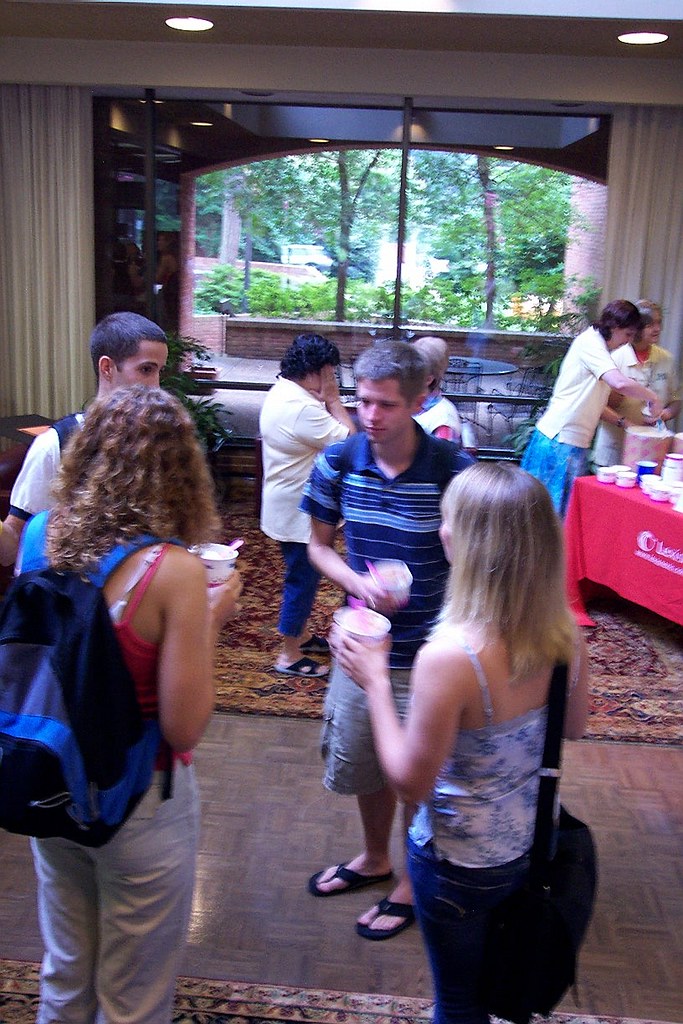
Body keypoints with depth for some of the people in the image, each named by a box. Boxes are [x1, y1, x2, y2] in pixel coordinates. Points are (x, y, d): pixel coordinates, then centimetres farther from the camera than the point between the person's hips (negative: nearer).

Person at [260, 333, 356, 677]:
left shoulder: (280, 392, 7)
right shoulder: (301, 408, -28)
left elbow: (328, 433, 13)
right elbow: (349, 441, -24)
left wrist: (327, 402, 1)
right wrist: (333, 400, -17)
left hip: (290, 504, 11)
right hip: (298, 510, -11)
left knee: (304, 574, 23)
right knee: (302, 578, 2)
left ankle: (300, 634, 40)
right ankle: (289, 655, 14)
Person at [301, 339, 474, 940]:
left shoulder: (453, 470, -18)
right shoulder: (338, 463, -7)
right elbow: (319, 545, 4)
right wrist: (358, 582, -15)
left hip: (426, 653, -4)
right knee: (359, 765, 22)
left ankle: (412, 883, 40)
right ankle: (374, 858, 50)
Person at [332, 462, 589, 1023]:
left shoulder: (449, 657, -36)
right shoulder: (564, 631, -16)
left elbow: (411, 782, -23)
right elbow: (574, 726, 3)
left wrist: (375, 683, -15)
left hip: (461, 861, -5)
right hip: (536, 843, 6)